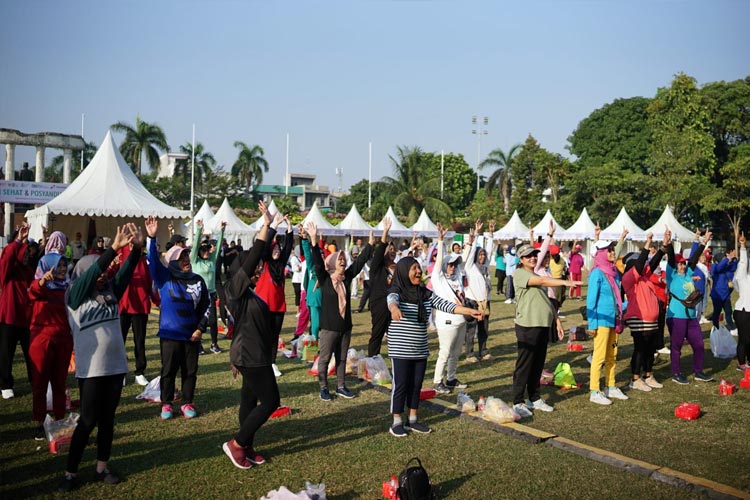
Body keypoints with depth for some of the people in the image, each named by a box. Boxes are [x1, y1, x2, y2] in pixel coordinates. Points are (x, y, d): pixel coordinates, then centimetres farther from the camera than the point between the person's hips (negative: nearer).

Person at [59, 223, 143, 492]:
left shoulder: (110, 293, 8)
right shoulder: (75, 296, -4)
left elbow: (126, 272, -3)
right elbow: (91, 271, -18)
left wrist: (137, 247, -20)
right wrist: (114, 247, -29)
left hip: (115, 365, 5)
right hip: (91, 369, -5)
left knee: (107, 419, 11)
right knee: (88, 421, 1)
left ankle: (102, 468, 23)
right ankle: (70, 472, 14)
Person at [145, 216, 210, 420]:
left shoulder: (197, 280, 4)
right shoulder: (165, 278, -4)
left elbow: (205, 306, 9)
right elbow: (153, 261, -19)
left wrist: (201, 328, -1)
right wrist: (152, 238, -33)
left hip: (192, 335, 2)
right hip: (169, 334, -2)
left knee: (190, 371, 9)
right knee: (168, 370, 6)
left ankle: (187, 403, 23)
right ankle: (166, 404, 20)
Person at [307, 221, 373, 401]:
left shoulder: (347, 277, 4)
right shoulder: (324, 278, -9)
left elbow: (360, 261, 4)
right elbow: (318, 262, -23)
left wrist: (370, 243, 0)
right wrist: (314, 241, -35)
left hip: (345, 325, 5)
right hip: (329, 326, -5)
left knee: (342, 358, 14)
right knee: (324, 358, 4)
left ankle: (341, 387, 24)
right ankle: (323, 388, 14)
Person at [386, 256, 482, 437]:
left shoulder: (425, 294, 5)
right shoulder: (397, 292, -11)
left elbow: (445, 304, -4)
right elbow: (392, 301, -34)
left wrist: (469, 311, -16)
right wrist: (394, 309, -59)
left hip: (420, 350, 6)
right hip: (400, 350, -6)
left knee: (416, 385, 12)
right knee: (401, 385, 0)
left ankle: (413, 420, 24)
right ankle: (397, 422, 12)